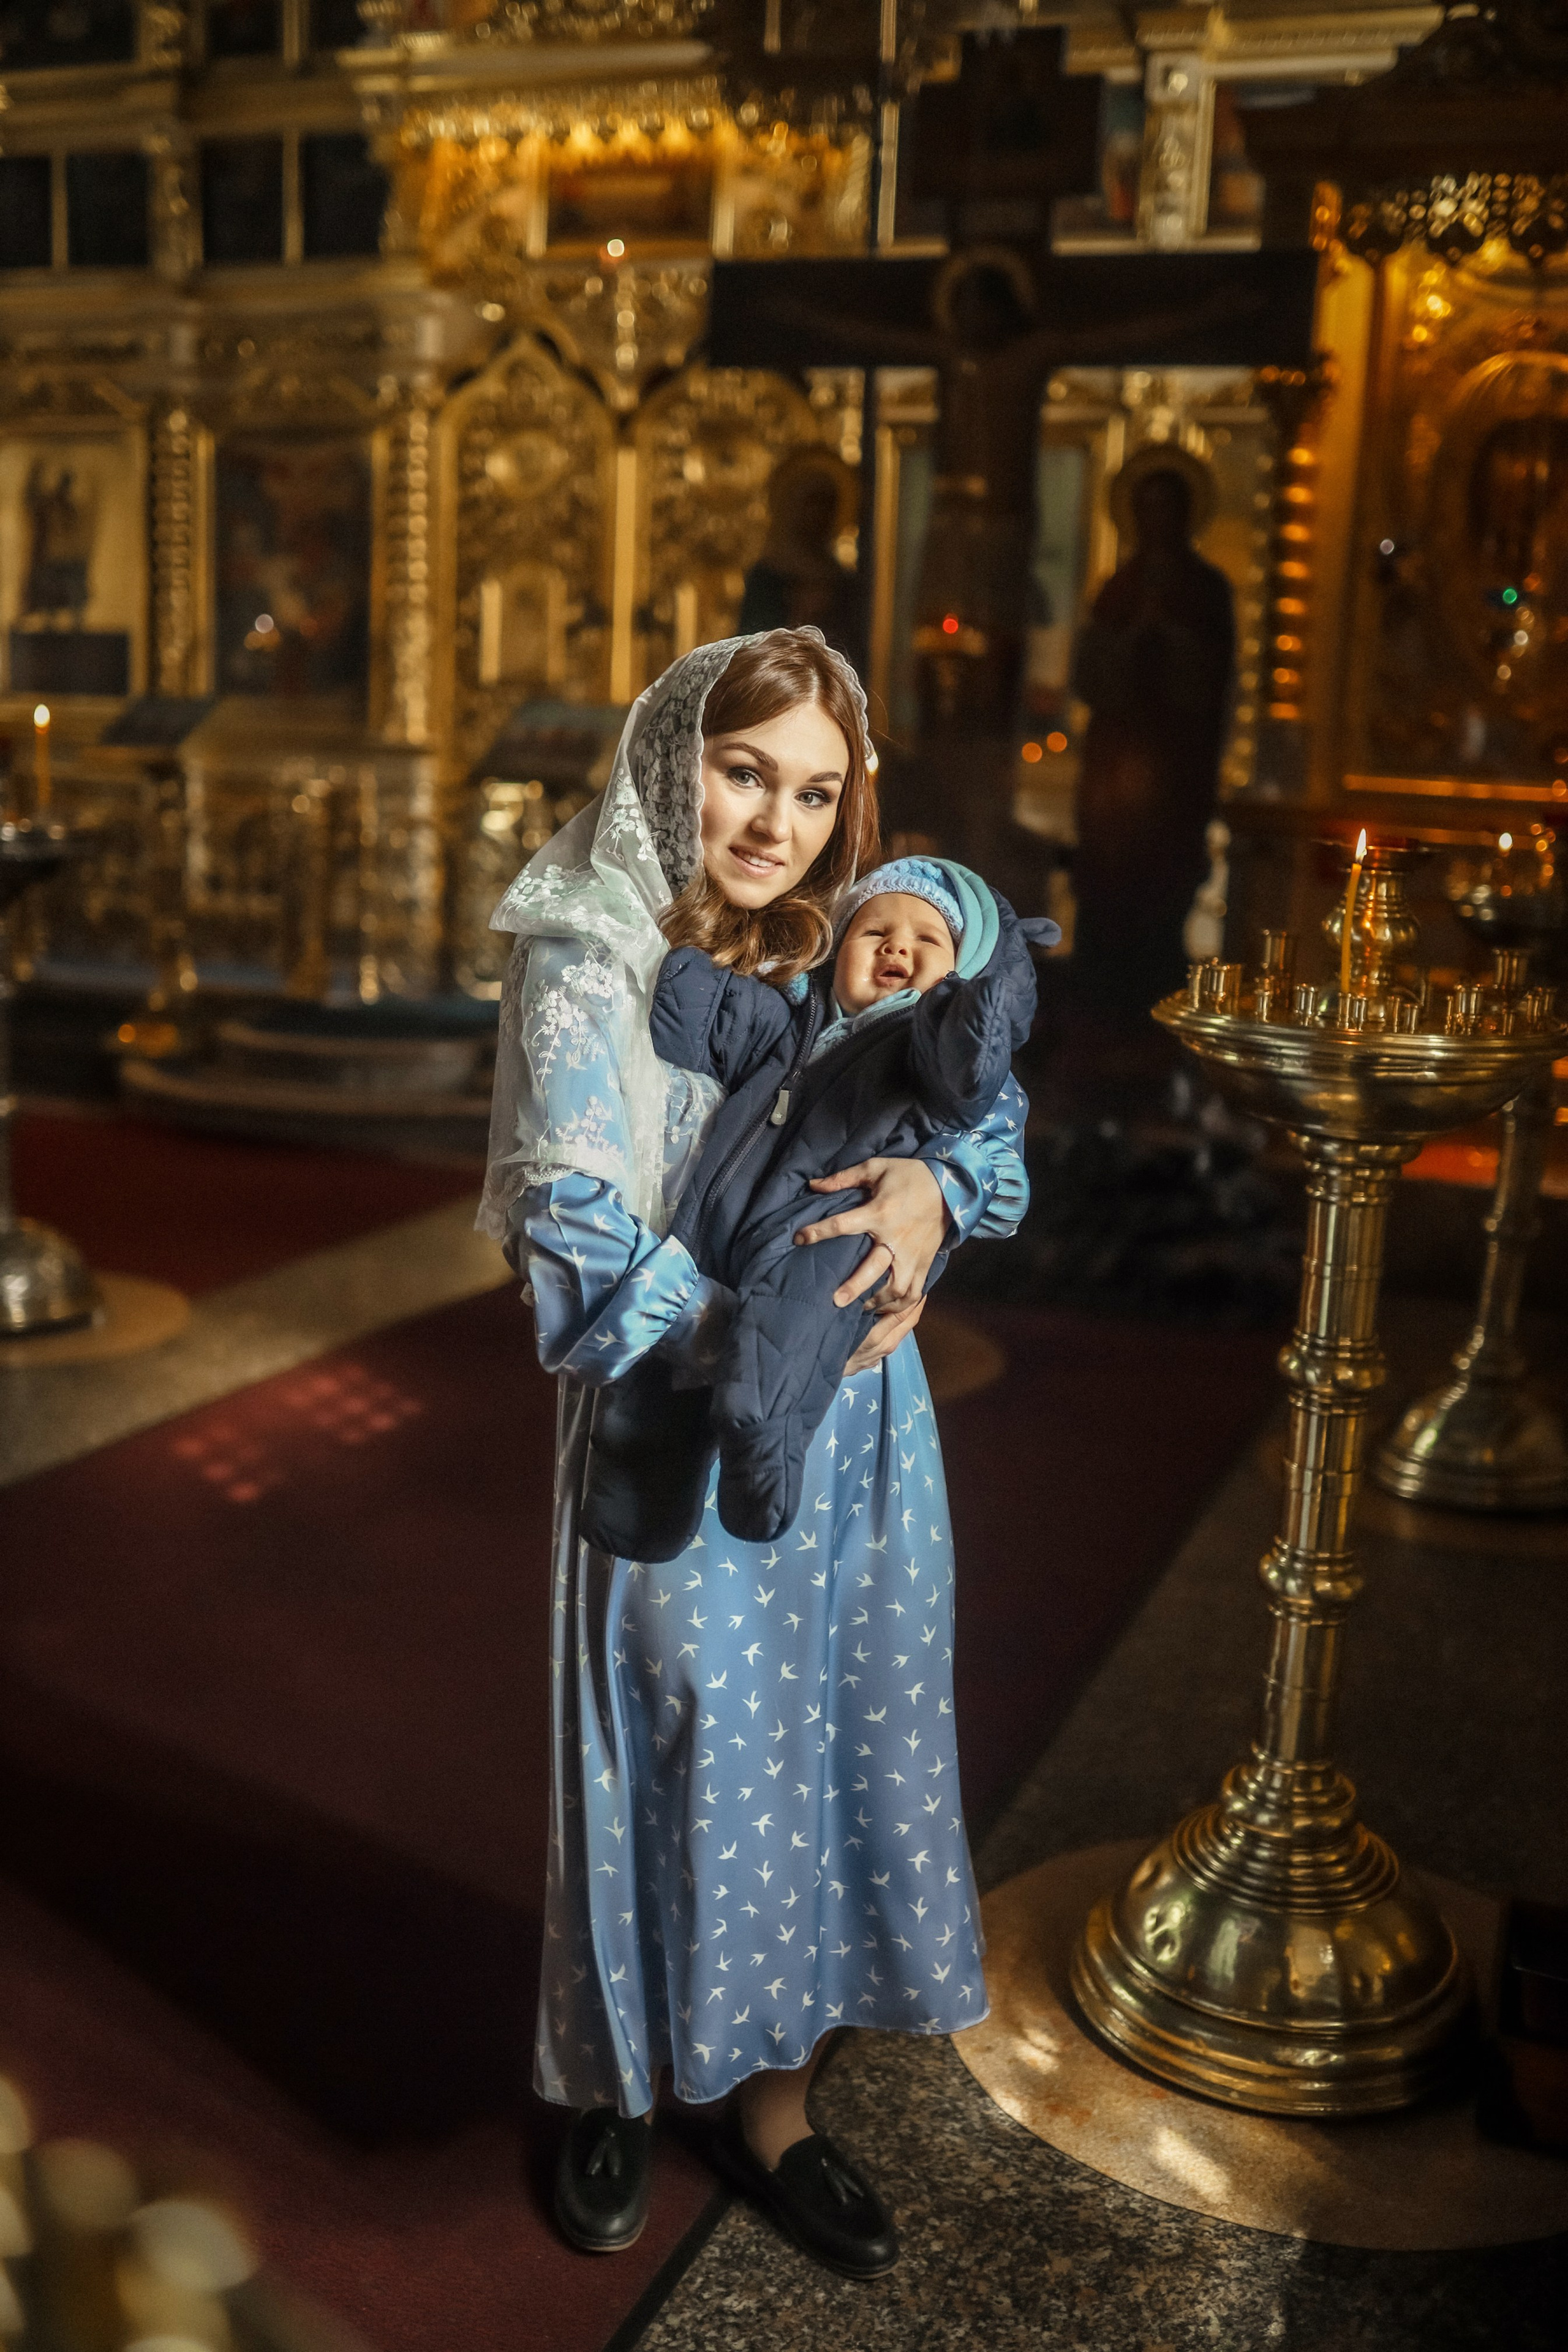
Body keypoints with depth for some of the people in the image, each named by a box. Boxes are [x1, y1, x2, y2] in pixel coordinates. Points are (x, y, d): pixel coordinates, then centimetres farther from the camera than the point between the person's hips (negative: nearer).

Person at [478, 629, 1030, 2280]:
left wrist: (935, 1187, -14)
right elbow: (585, 1260, -17)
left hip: (854, 1449, 5)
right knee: (686, 1762, 9)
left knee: (835, 1754, 14)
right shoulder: (587, 981, -12)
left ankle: (767, 2093, 36)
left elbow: (989, 1127, 8)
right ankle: (619, 2084, 37)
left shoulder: (852, 959, 3)